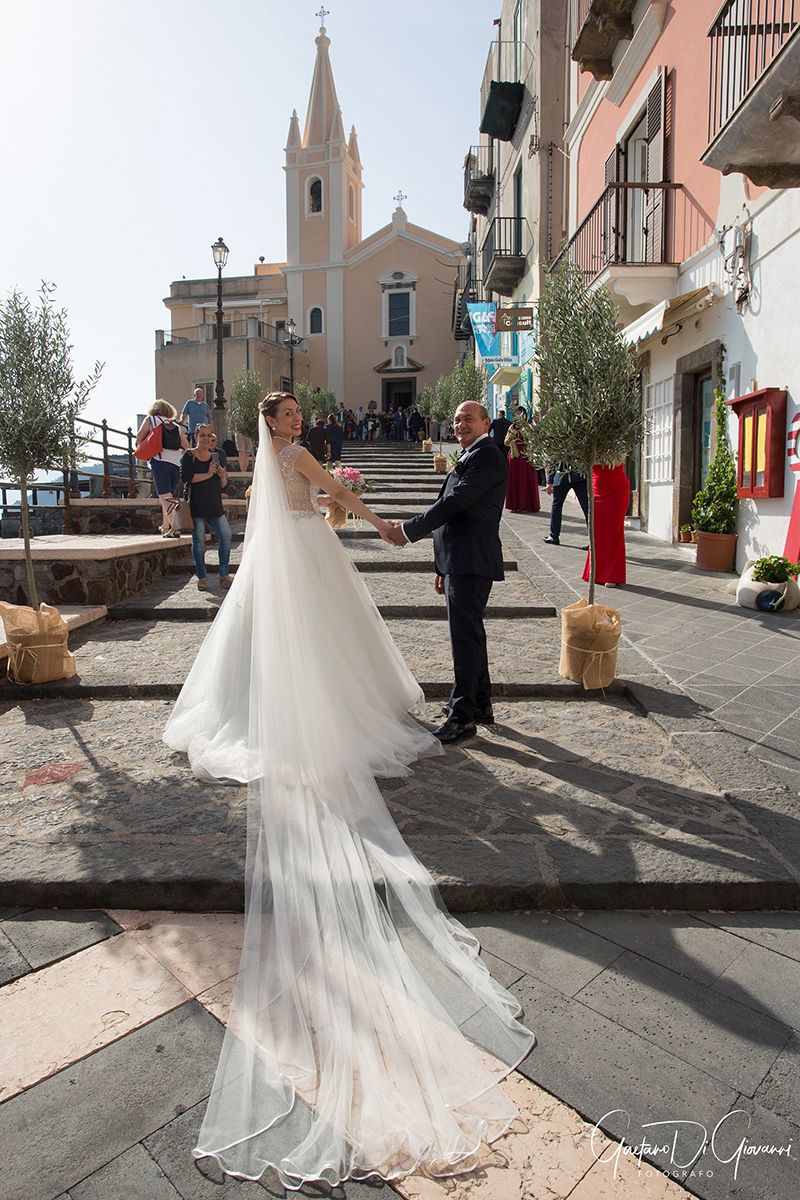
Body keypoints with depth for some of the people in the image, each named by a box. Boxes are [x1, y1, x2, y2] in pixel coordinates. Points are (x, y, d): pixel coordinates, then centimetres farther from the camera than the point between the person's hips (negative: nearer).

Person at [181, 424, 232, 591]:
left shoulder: (216, 456, 15)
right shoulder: (189, 456, 1)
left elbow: (224, 486, 16)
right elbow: (185, 477, -16)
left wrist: (223, 476, -5)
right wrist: (207, 475, -13)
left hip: (215, 505, 4)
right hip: (196, 506, -4)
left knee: (226, 537, -6)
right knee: (198, 541, 0)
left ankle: (224, 574, 5)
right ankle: (201, 577, 10)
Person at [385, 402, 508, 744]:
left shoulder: (486, 455, -10)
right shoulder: (469, 457, 22)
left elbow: (456, 501, -20)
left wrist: (409, 529, -17)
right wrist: (444, 567, 22)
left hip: (471, 562, -11)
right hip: (461, 561, 11)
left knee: (465, 635, -7)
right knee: (470, 631, 17)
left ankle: (462, 716, 0)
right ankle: (481, 705, 29)